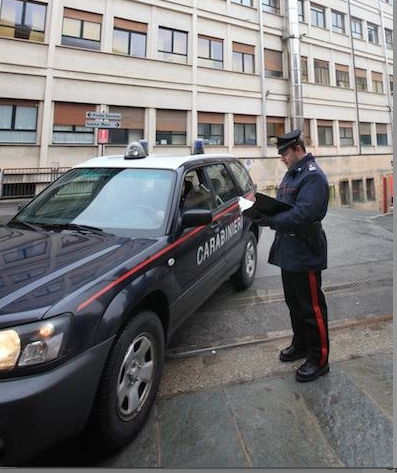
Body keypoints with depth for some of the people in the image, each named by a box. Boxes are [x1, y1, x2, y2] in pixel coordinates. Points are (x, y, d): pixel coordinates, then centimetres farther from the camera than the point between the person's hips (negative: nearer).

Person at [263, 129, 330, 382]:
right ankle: (301, 344, 39)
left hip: (305, 254, -9)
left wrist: (268, 220, -26)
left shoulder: (313, 176, -16)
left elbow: (302, 215, -28)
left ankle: (319, 359, 19)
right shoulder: (291, 174, 14)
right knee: (294, 302, 20)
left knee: (312, 307, 3)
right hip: (288, 251, 10)